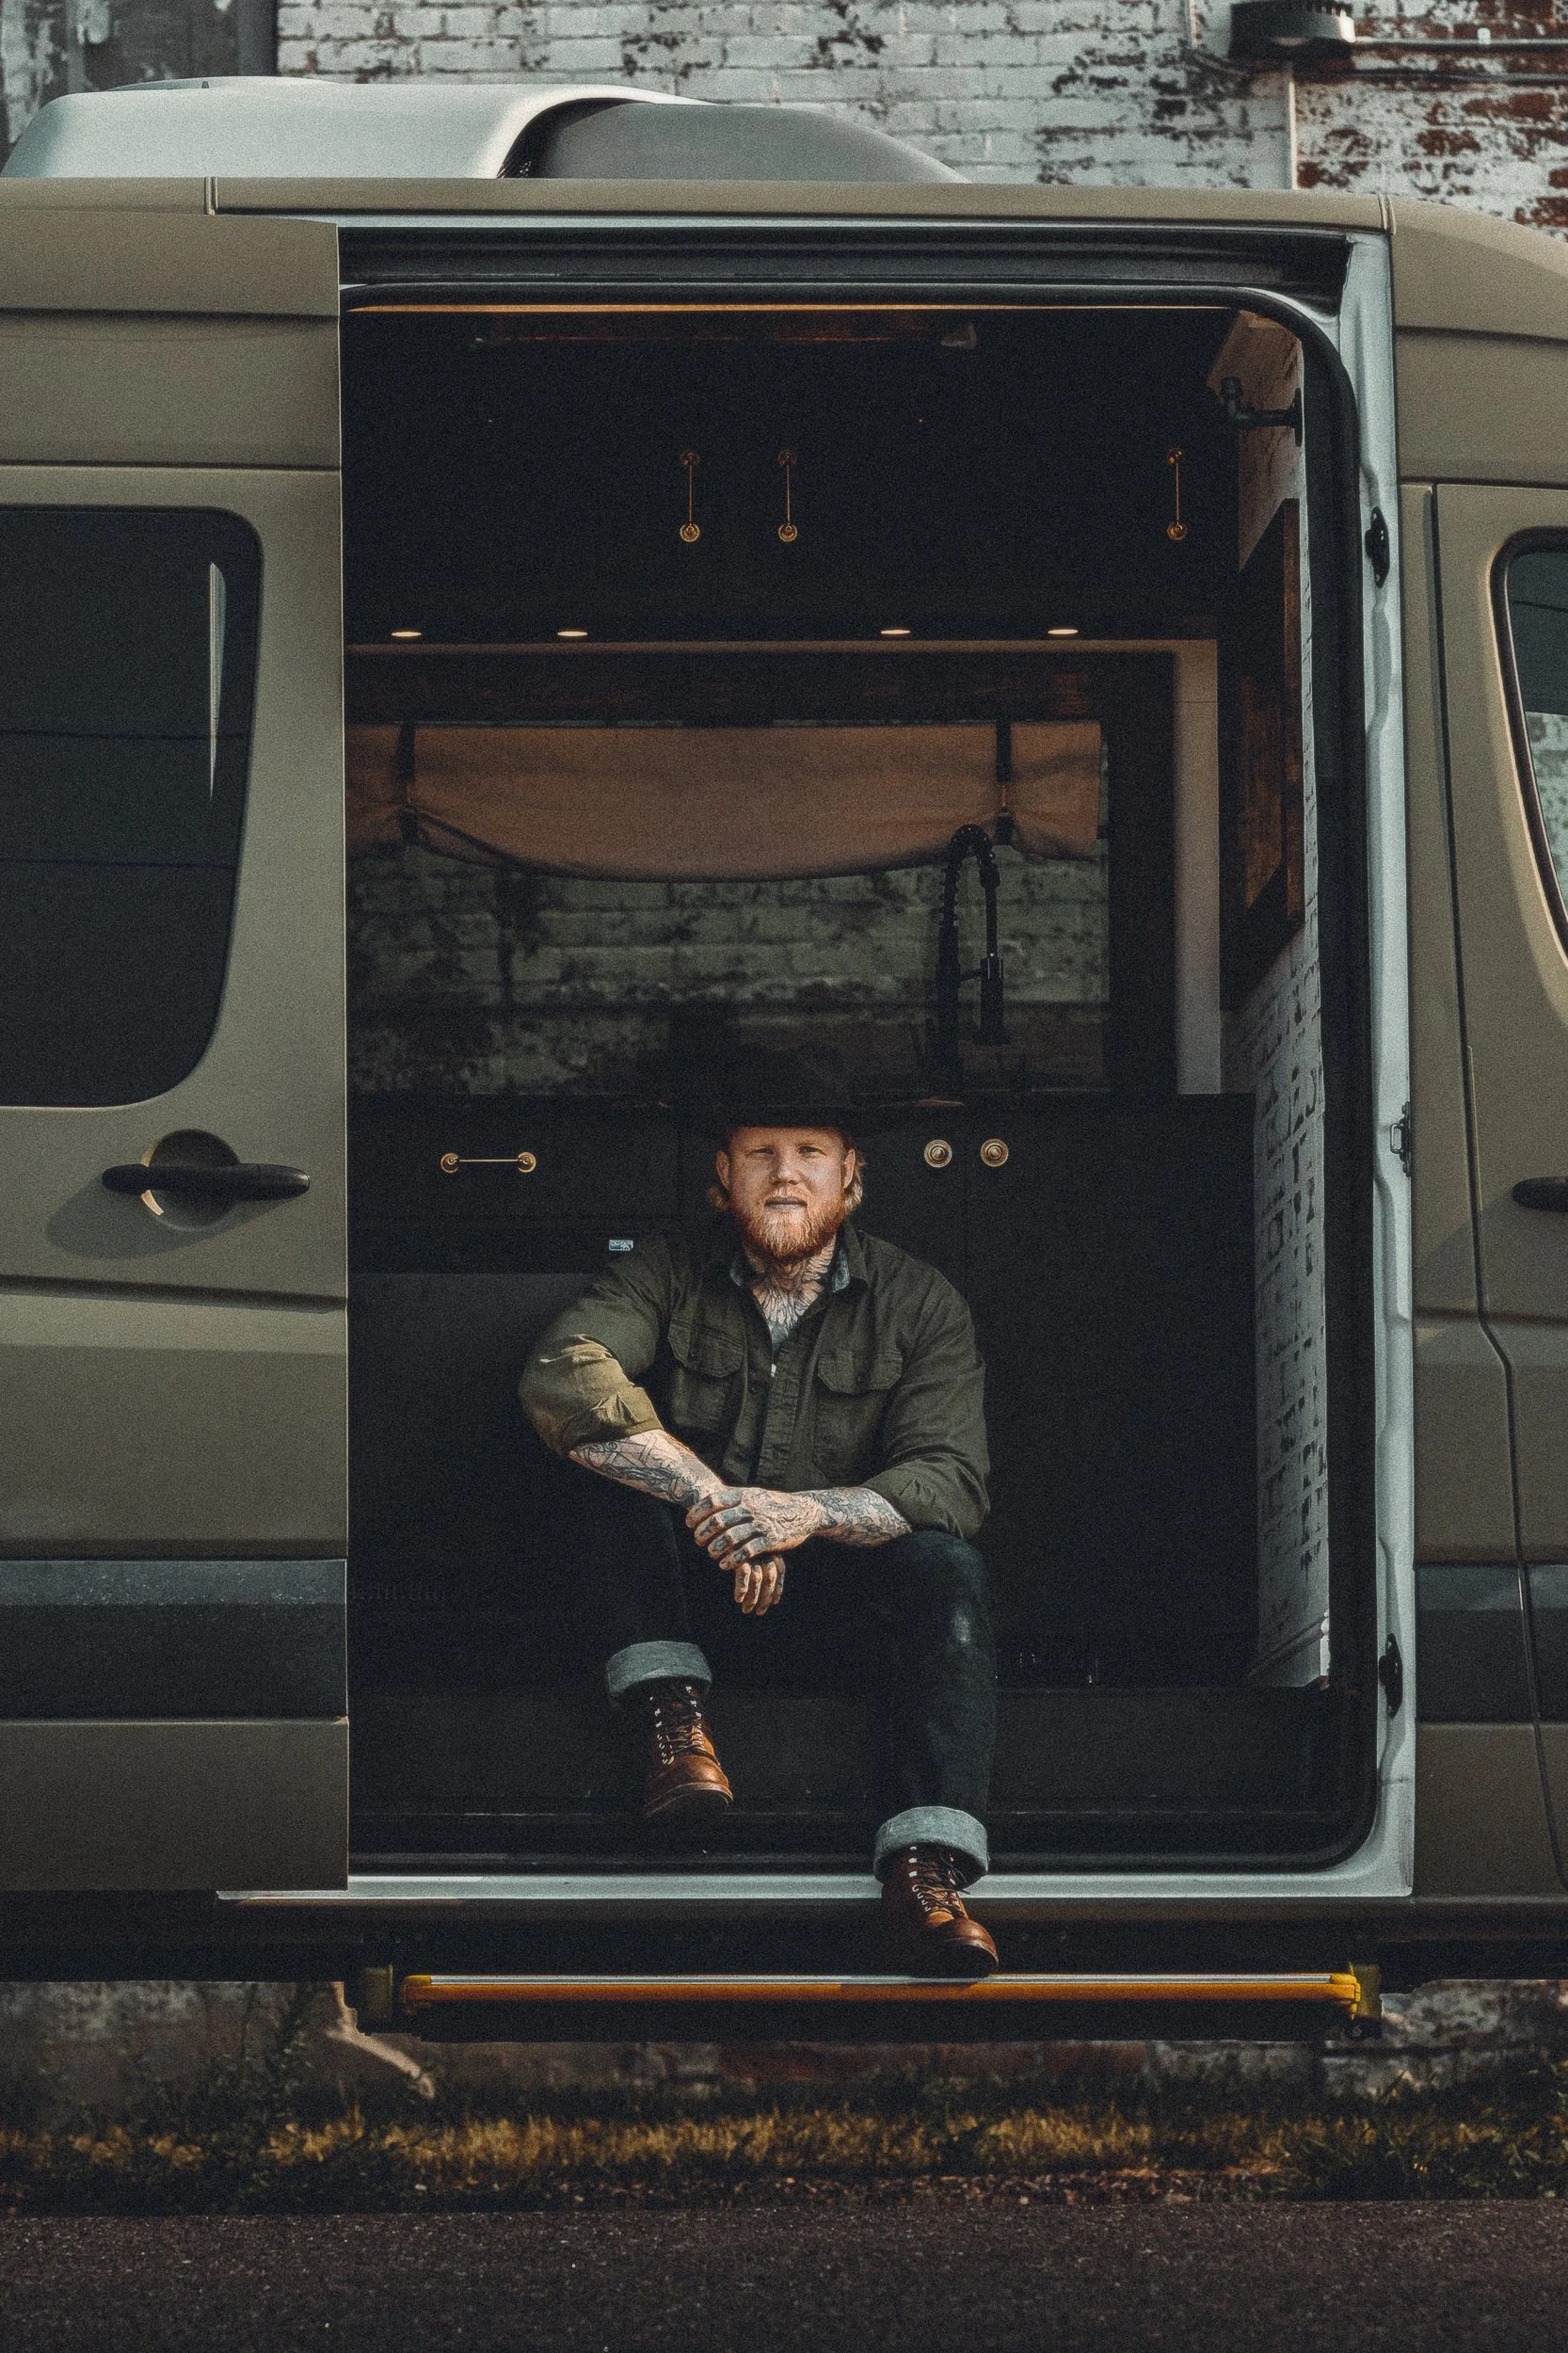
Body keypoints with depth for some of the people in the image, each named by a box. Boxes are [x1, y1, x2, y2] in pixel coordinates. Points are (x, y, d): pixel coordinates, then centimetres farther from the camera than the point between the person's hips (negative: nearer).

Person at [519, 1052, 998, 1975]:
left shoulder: (919, 1303, -1)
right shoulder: (668, 1276, -1)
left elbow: (952, 1478, -14)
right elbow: (562, 1379, -21)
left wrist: (810, 1512, -33)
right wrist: (713, 1500, -30)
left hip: (834, 1587, 0)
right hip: (688, 1590, 0)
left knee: (947, 1567, -31)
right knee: (614, 1459, -24)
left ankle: (928, 1866, -44)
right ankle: (675, 1717, -28)